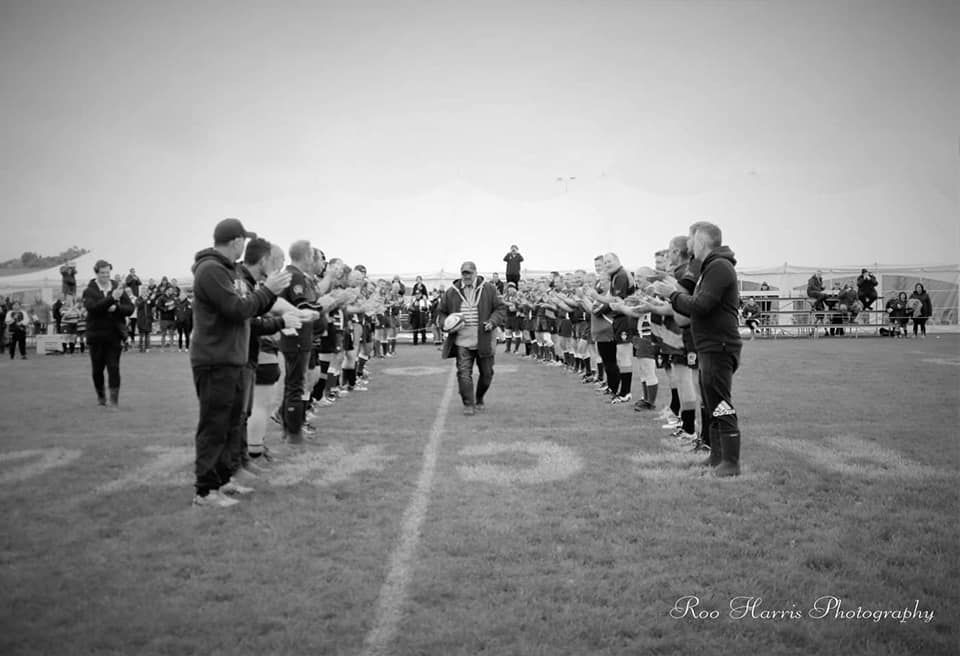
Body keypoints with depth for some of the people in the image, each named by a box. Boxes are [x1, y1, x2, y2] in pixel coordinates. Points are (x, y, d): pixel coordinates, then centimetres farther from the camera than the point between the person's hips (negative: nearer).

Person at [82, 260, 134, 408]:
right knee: (97, 368, 10)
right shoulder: (89, 291, -1)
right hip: (96, 335, 0)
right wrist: (112, 298, -29)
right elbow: (92, 308, -20)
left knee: (114, 367, -5)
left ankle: (114, 400, -3)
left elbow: (130, 308, 3)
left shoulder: (118, 289, 6)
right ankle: (101, 395, 31)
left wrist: (116, 308, -16)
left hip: (115, 335, 0)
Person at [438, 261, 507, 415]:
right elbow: (441, 313, 13)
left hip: (484, 341, 0)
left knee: (486, 373, 9)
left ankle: (479, 400, 32)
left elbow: (501, 309, 5)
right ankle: (468, 404, 1)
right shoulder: (451, 292, 4)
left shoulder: (489, 290, 2)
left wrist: (492, 322, -13)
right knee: (464, 372, -8)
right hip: (462, 341, 0)